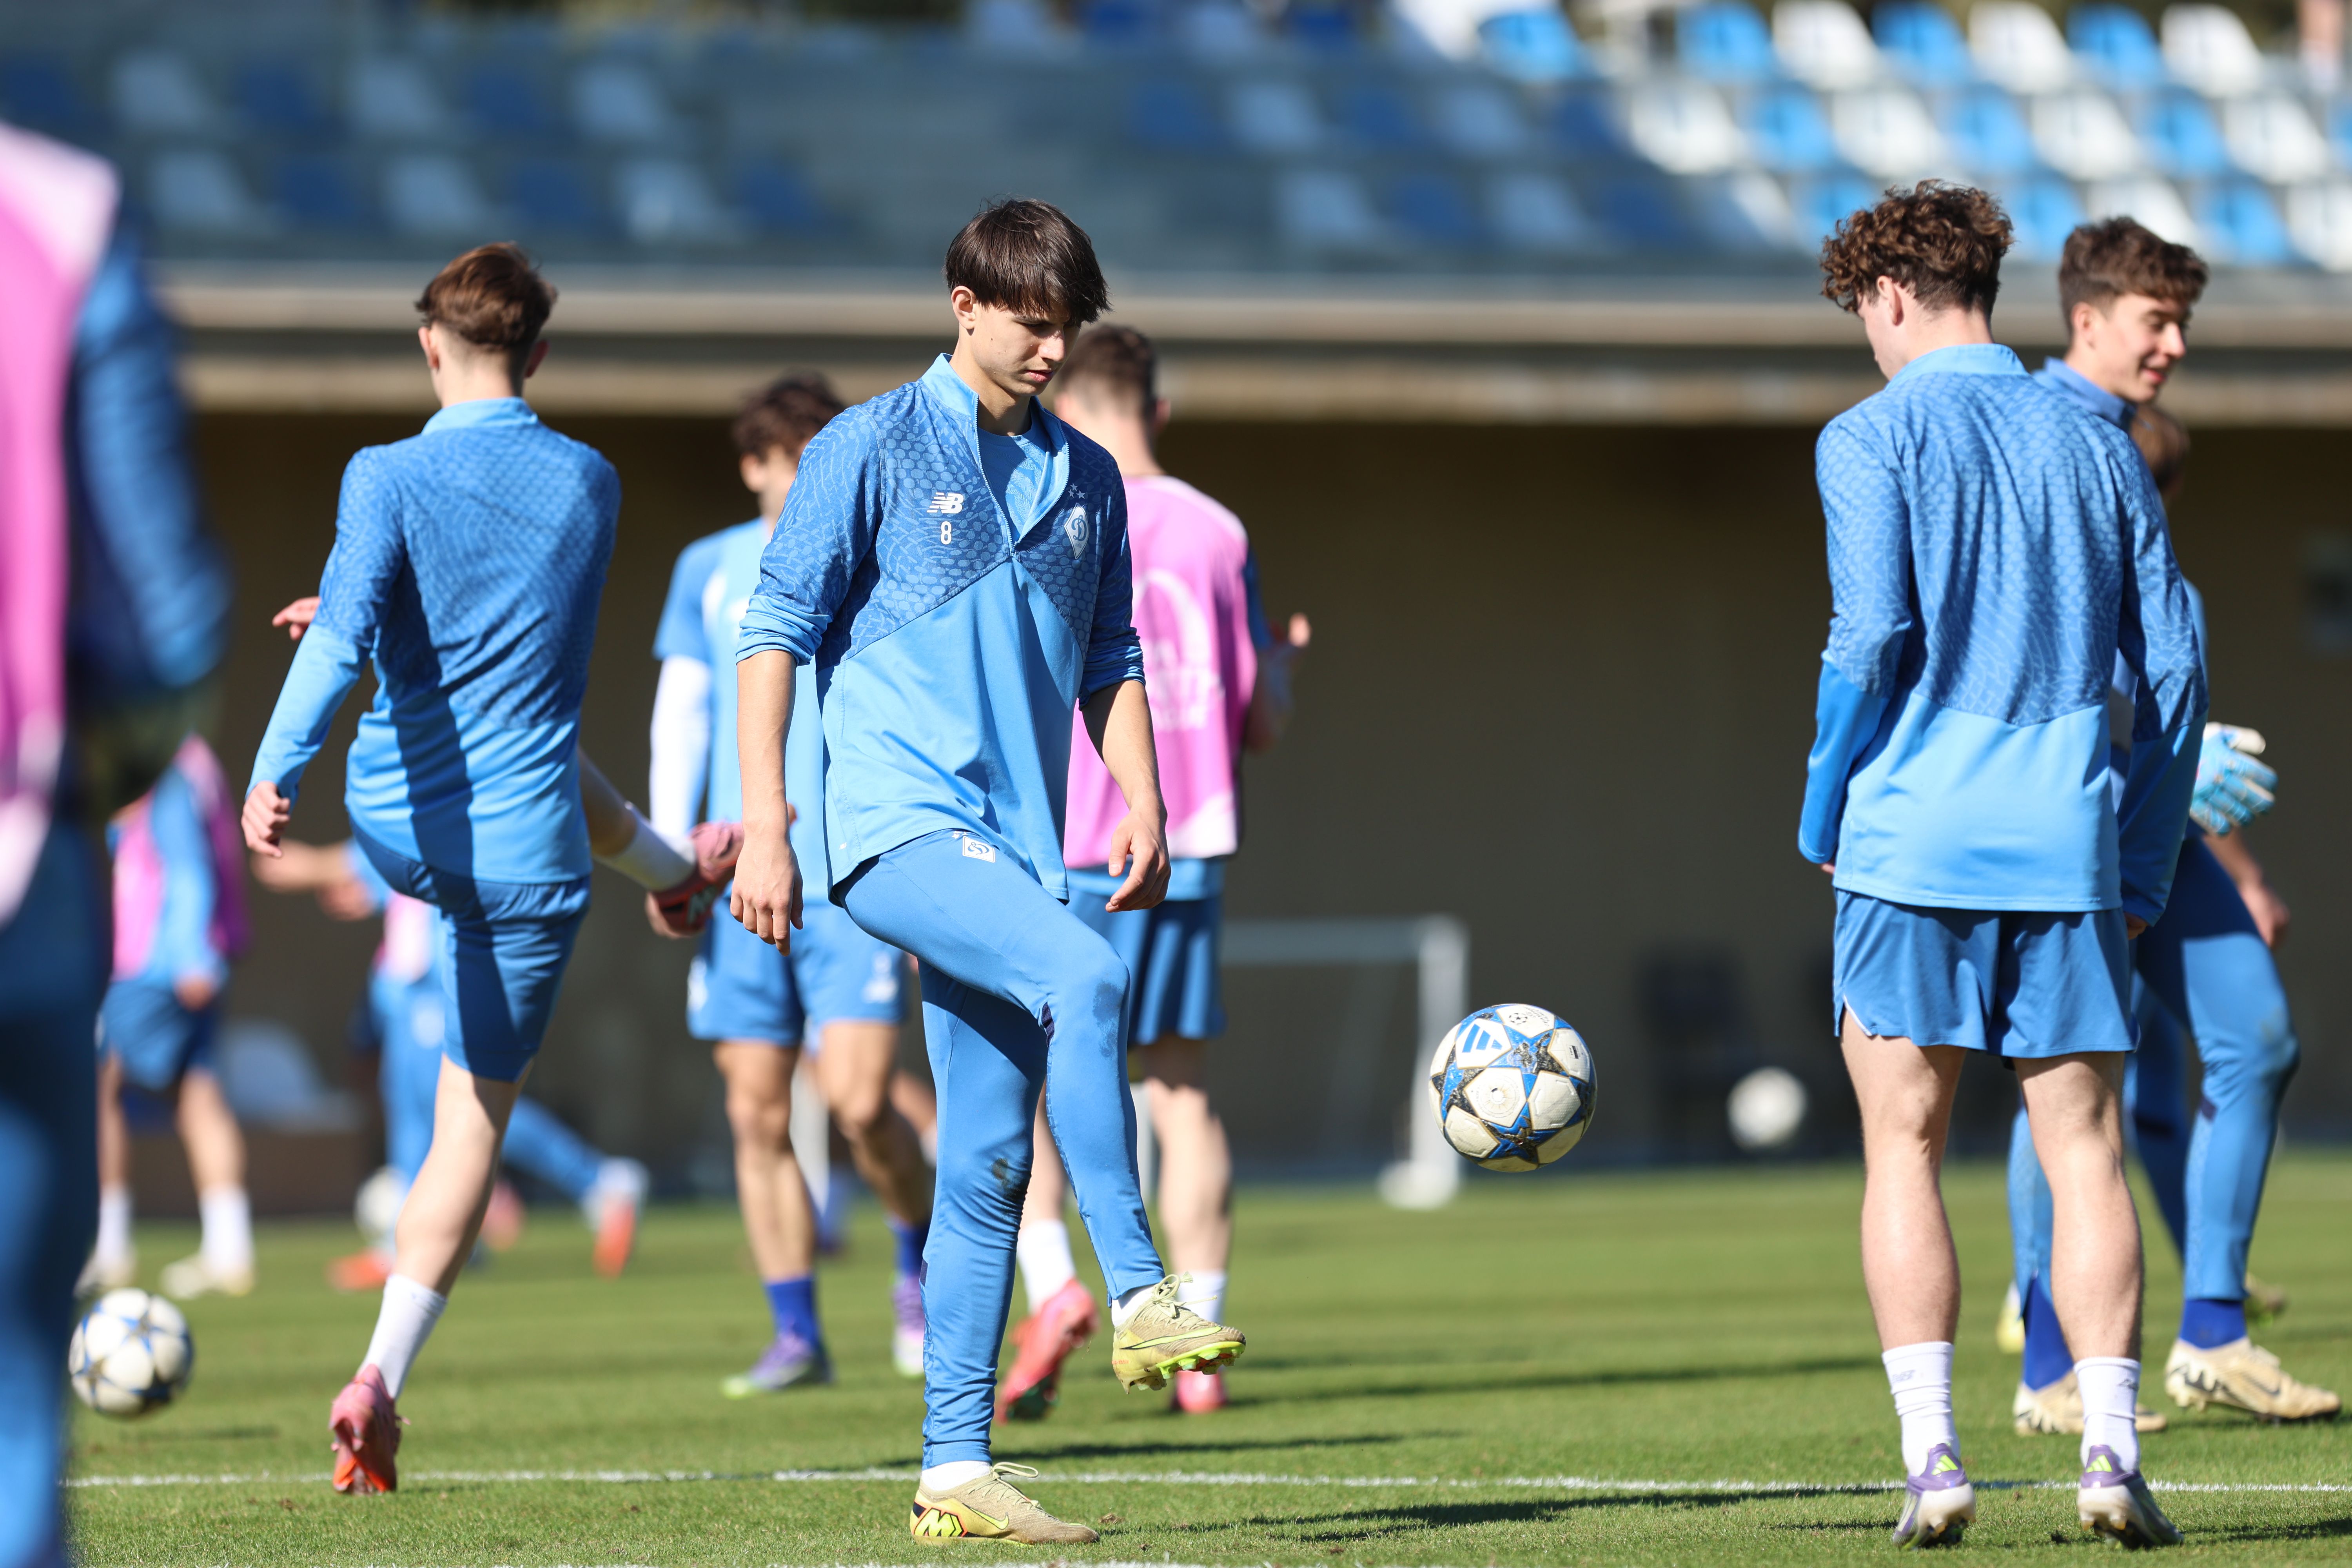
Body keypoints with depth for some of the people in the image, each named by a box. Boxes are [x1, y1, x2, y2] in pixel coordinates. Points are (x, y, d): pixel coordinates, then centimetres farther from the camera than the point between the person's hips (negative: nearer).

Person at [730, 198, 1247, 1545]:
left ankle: (955, 1469, 5)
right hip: (897, 825, -6)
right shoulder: (872, 449, -1)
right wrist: (764, 827, -10)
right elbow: (777, 634, -3)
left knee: (989, 1165, 2)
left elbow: (1109, 665, 23)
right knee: (1084, 979, -31)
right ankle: (1142, 1299, -30)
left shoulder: (1086, 481, 16)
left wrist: (1144, 805, 6)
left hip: (1016, 847, 6)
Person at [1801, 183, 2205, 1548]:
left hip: (1914, 837, -3)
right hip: (2070, 846, 3)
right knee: (2086, 1150, 5)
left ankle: (1933, 1456, -5)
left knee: (1905, 1150, 3)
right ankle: (2111, 1450, -6)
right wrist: (2146, 872, 14)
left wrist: (1821, 822, 1)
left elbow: (1872, 638, -11)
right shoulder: (2099, 447, 12)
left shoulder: (1876, 438, -1)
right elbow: (2174, 669, 9)